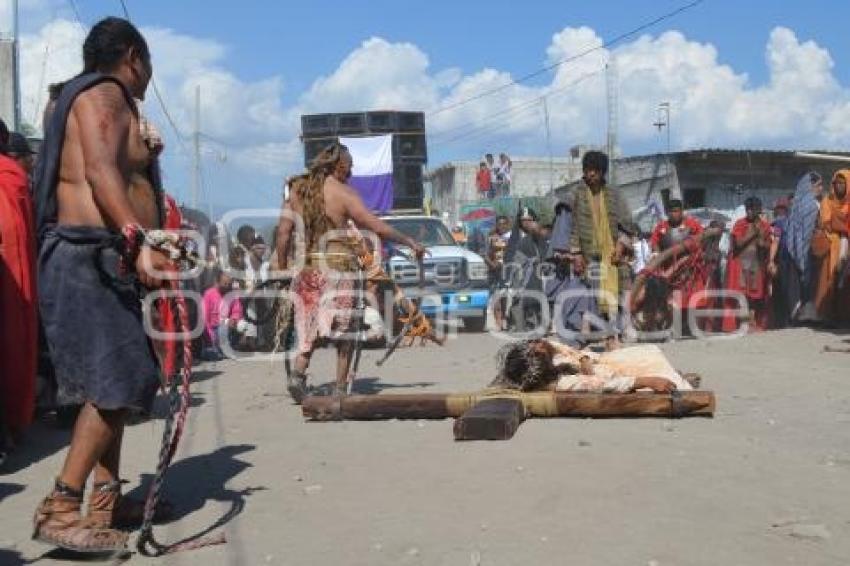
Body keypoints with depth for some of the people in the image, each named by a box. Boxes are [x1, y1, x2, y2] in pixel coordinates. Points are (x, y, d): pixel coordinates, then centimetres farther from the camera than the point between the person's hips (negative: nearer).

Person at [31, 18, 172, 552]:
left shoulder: (97, 99, 24)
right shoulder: (104, 92, -6)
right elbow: (99, 171, -24)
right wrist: (137, 241, -35)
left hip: (100, 260, 10)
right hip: (88, 257, -10)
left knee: (115, 382, 13)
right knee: (118, 383, -14)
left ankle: (106, 499, 19)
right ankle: (60, 508, -11)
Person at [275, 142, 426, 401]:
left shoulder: (298, 188, 9)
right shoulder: (341, 191, -6)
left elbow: (283, 232, 5)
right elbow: (376, 226, -9)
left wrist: (282, 268, 13)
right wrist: (410, 242, 0)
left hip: (306, 267, 5)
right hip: (337, 266, -5)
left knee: (311, 325, 18)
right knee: (344, 330, 7)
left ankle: (298, 373, -2)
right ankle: (340, 389, 8)